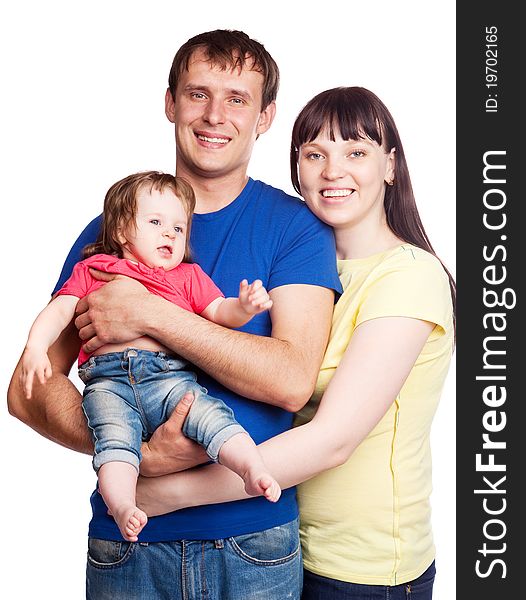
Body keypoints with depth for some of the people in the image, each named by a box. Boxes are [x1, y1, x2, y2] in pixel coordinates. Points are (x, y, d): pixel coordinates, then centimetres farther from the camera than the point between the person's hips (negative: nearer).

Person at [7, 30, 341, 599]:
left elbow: (292, 380, -17)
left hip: (256, 541, -1)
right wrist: (141, 455, -19)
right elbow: (27, 390, -3)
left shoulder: (295, 225, -4)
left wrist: (150, 314, -20)